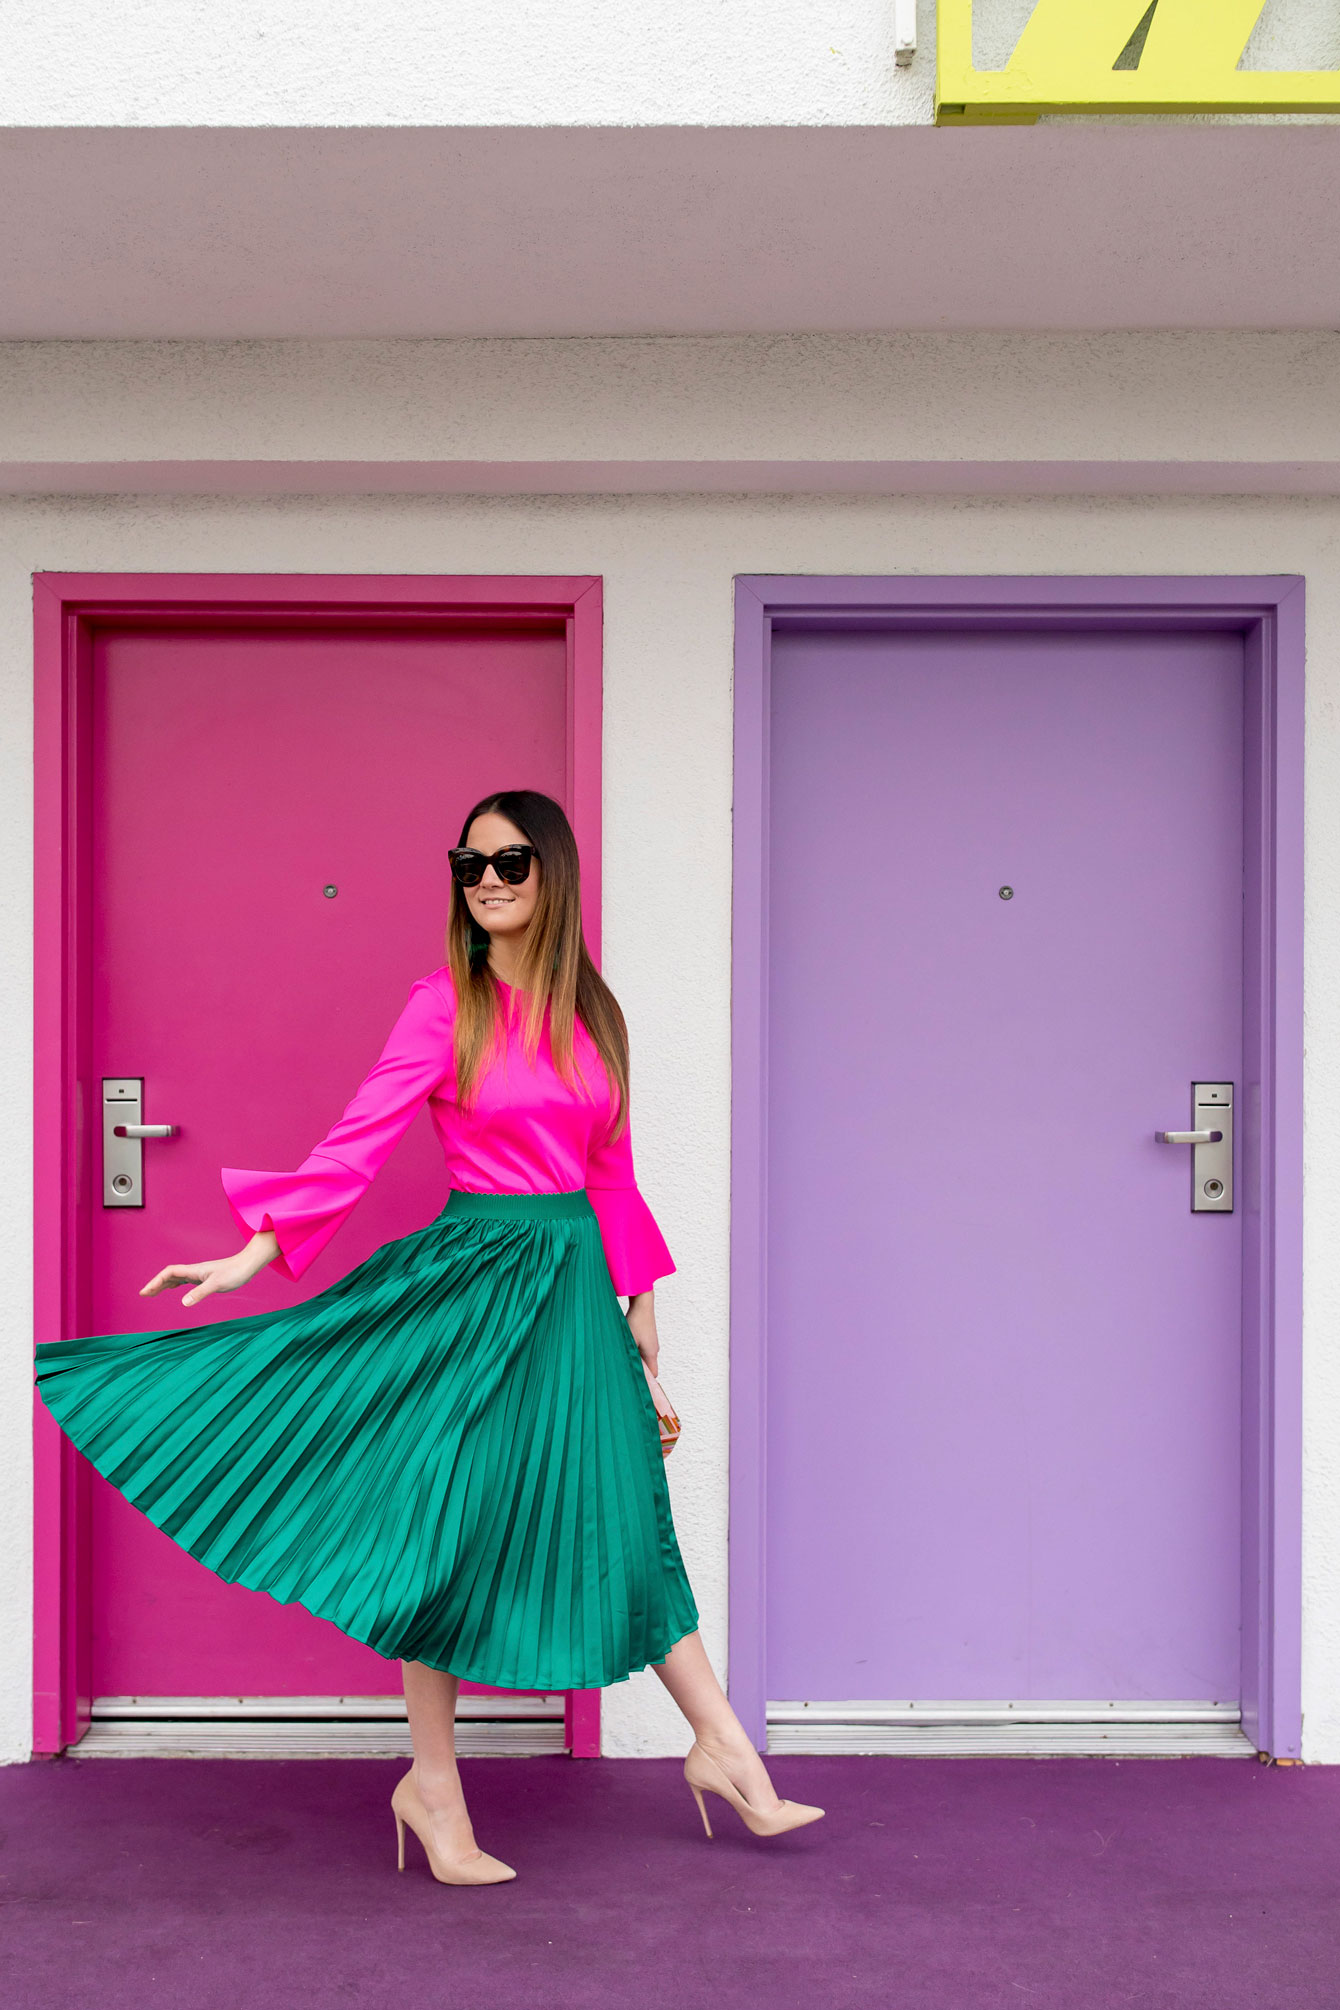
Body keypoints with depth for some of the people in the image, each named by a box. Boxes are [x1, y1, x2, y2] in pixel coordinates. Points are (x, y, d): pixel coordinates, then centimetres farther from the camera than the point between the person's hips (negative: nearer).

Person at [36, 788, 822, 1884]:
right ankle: (433, 1783, 19)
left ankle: (721, 1746, 21)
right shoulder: (445, 1004, -6)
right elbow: (360, 1137, -10)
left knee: (626, 1512, 9)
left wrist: (637, 1302, 13)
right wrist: (259, 1249, -16)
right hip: (473, 1275, -4)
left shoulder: (591, 1013, 8)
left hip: (575, 1278, 4)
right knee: (456, 1519, 3)